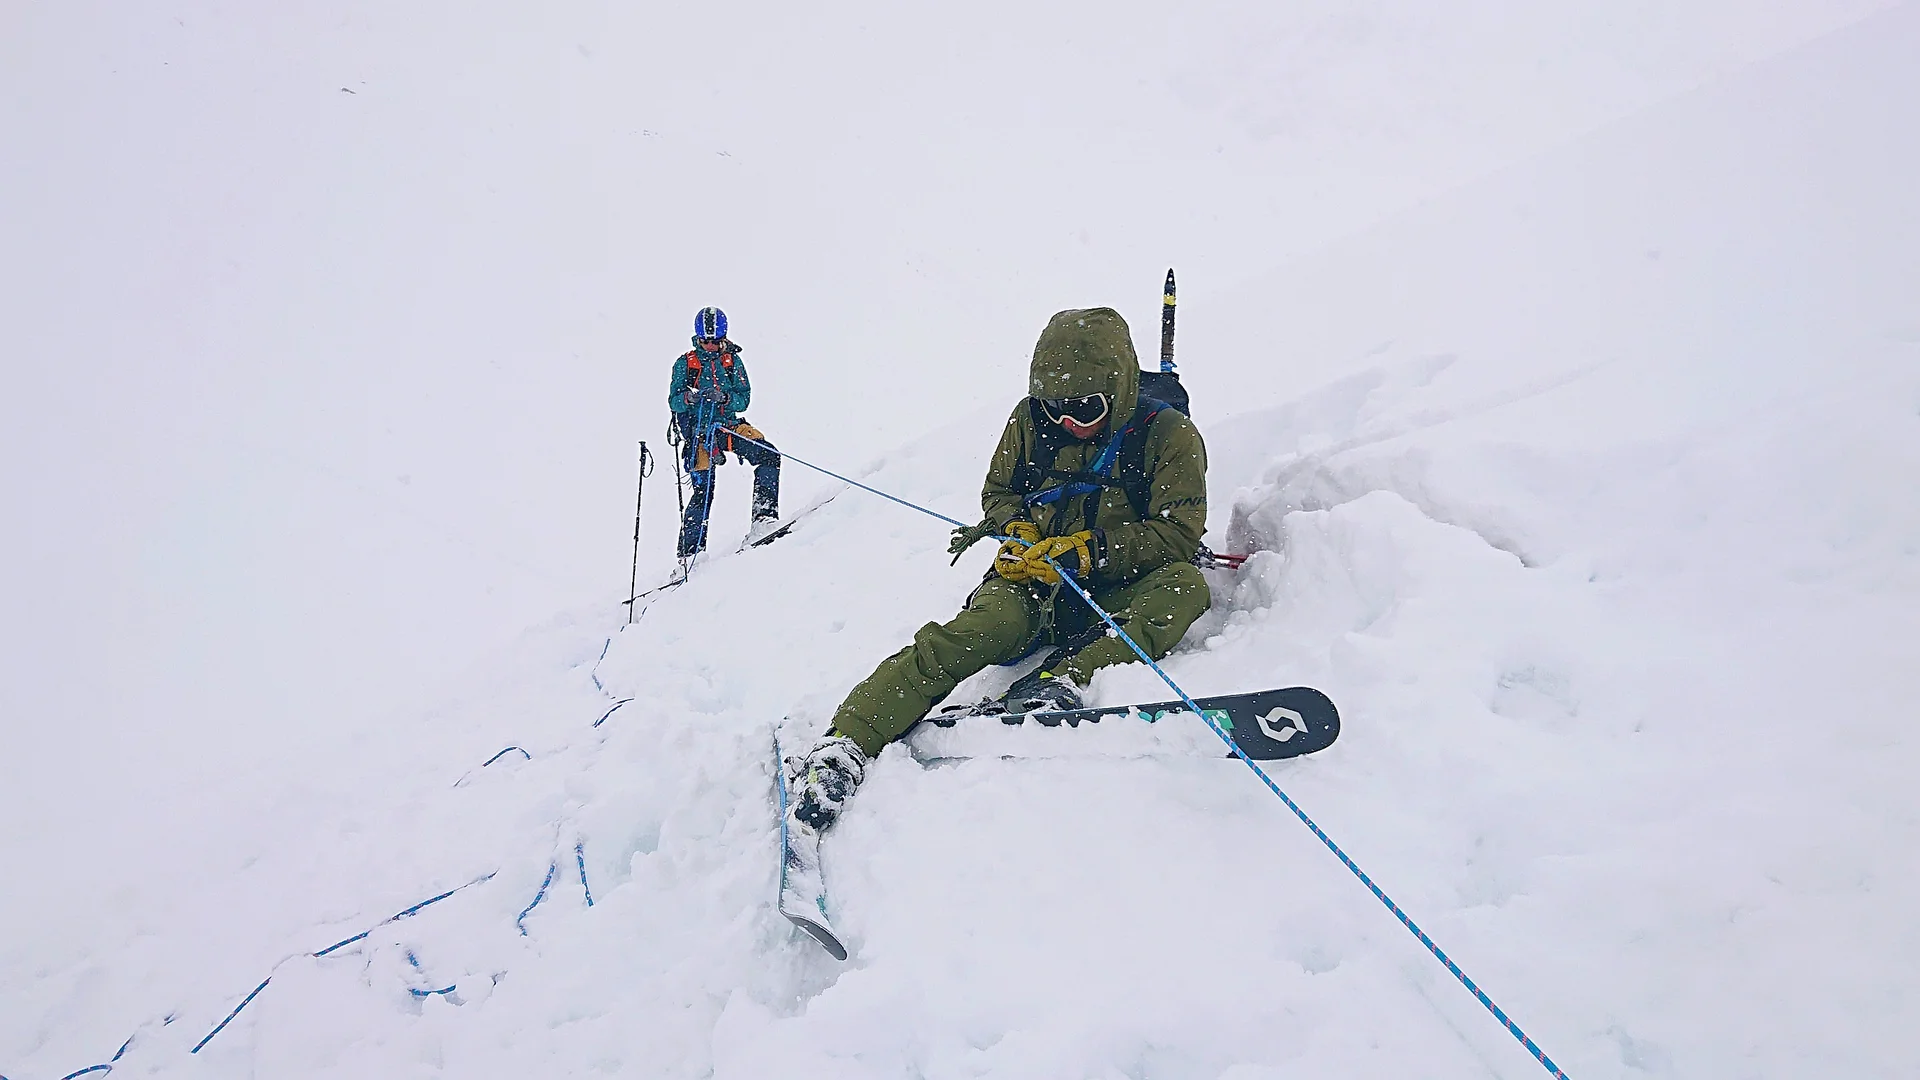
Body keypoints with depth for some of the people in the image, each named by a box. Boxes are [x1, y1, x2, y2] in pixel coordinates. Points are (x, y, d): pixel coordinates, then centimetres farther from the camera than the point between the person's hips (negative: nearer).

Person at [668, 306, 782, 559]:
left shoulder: (733, 361, 9)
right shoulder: (685, 364, 4)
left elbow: (744, 399, 1)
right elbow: (673, 402, -2)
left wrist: (725, 397, -20)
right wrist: (690, 397, -25)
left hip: (730, 426, 3)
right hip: (699, 430, -2)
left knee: (768, 455, -22)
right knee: (703, 489, -12)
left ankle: (764, 516, -22)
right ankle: (690, 553, -5)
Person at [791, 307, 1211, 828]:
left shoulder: (1170, 435, -6)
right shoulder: (1031, 421, 3)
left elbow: (1177, 534, -11)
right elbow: (999, 491, 18)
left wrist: (1089, 550, -22)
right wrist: (1017, 530, -6)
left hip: (1115, 592, 0)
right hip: (1033, 576, 1)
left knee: (1186, 586, -32)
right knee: (972, 633, -31)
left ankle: (1064, 678, -46)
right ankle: (845, 745, -42)